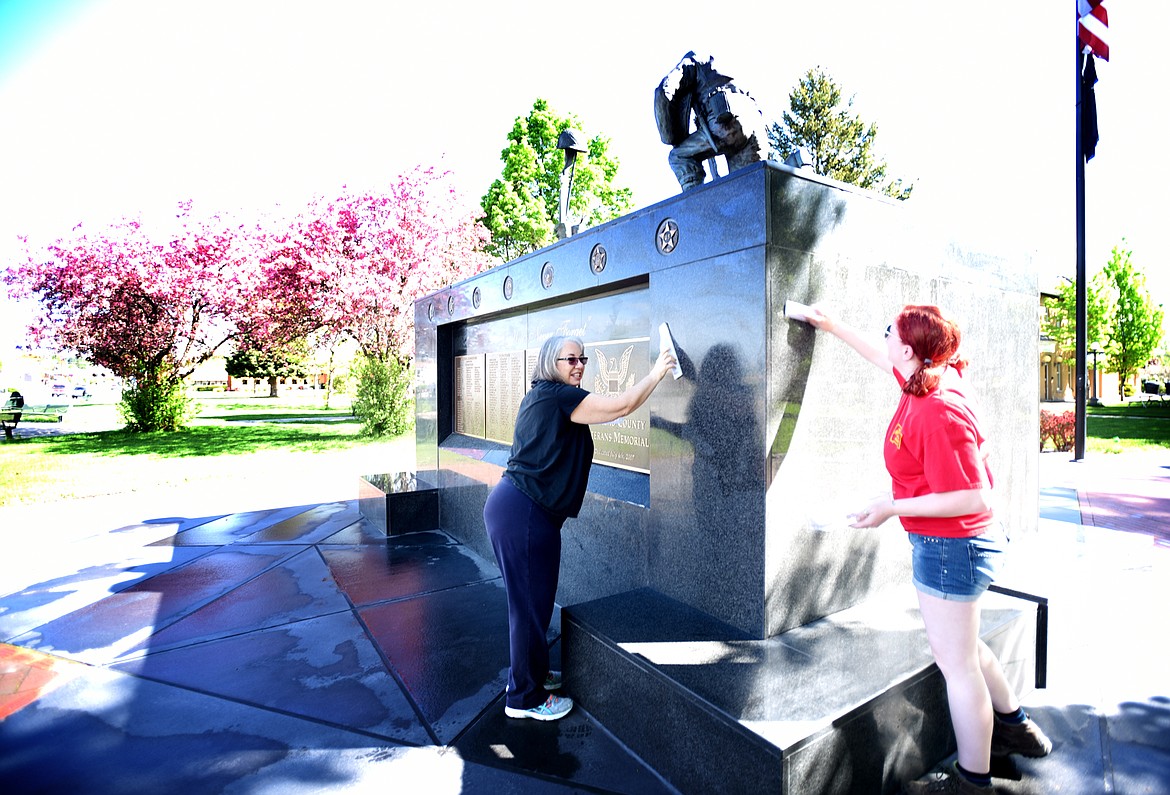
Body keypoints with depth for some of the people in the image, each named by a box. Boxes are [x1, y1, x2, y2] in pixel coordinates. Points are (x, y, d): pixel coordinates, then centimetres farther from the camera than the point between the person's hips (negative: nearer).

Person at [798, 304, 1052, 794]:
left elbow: (974, 499, -28)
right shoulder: (933, 381, -1)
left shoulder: (936, 414, -29)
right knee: (963, 647, 28)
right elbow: (882, 359, 20)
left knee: (956, 662, 6)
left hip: (950, 546, -10)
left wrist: (892, 507, -23)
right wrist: (833, 327, 25)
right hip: (955, 544, 10)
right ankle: (1014, 726, 49)